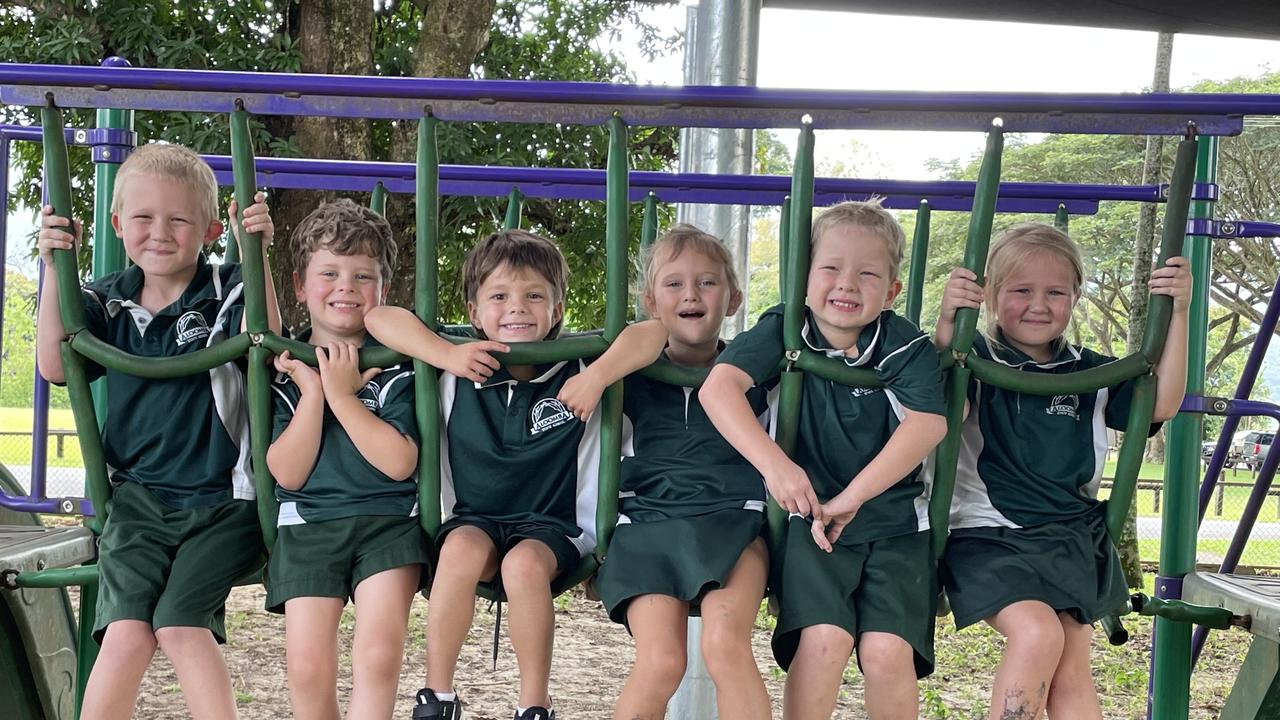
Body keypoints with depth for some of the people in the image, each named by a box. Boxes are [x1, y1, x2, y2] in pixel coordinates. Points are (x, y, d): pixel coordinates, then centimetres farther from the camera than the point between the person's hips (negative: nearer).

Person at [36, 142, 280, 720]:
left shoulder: (226, 292, -2)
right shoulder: (108, 302, 8)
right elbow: (55, 366, -4)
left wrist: (257, 253, -28)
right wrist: (55, 266, -10)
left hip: (221, 503, -2)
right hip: (138, 498, 3)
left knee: (179, 623, -16)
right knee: (127, 629, -14)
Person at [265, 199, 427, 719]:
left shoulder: (395, 365, 0)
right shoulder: (284, 368, 6)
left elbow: (399, 463, -13)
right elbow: (288, 474, -3)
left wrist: (342, 394, -13)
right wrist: (313, 392, -10)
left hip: (388, 521, -2)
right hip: (308, 524, 2)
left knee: (379, 654, -20)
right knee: (308, 669, -8)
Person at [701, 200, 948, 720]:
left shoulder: (906, 345, -5)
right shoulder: (783, 331, -5)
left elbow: (928, 423, -19)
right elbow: (718, 387, -20)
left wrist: (852, 497, -26)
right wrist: (773, 463, -34)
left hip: (895, 522, 1)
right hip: (812, 518, 0)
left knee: (887, 650, -17)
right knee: (825, 639, -22)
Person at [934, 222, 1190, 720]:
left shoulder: (1088, 372, 9)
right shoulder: (976, 360, -6)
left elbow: (1161, 404, -1)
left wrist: (1177, 314, -8)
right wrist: (947, 324, -37)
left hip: (1069, 538, 5)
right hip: (988, 532, -4)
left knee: (1072, 672, 2)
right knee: (1038, 634, -26)